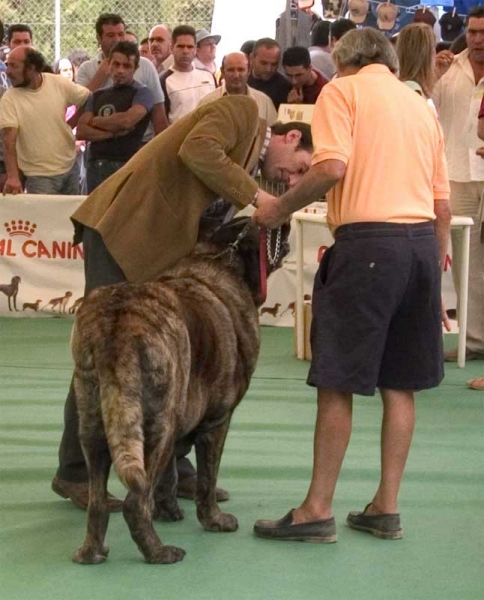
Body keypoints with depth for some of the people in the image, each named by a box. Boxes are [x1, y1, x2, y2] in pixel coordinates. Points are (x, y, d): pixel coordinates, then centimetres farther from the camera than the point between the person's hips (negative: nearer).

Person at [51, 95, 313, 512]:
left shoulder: (245, 164, 19)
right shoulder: (243, 111, -6)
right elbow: (196, 150, -25)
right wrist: (253, 195, -20)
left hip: (161, 251, 10)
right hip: (123, 230, -10)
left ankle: (171, 468, 17)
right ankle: (74, 474, 3)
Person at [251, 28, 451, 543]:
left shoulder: (342, 91, 3)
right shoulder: (421, 105, 20)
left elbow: (332, 166, -14)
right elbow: (442, 204, 19)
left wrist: (279, 209, -2)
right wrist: (434, 278, 23)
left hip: (367, 238, -6)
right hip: (423, 239, 6)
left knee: (337, 382, -1)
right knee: (399, 384, 12)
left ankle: (317, 510, 2)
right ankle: (386, 508, 16)